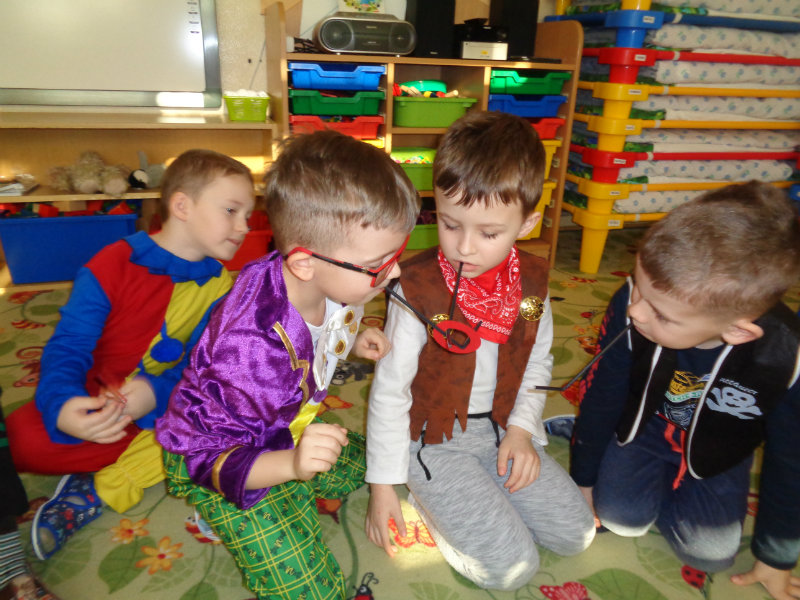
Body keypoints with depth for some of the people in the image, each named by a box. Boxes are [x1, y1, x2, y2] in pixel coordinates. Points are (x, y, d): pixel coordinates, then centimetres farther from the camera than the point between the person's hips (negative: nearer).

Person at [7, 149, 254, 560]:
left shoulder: (220, 287, -4)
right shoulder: (111, 266, -11)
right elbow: (69, 345, -15)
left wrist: (155, 394, -31)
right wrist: (62, 406, -35)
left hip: (170, 406, 3)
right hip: (98, 402, -3)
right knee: (22, 439, -28)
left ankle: (99, 490, -17)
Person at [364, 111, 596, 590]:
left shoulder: (532, 281, -6)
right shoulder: (418, 286, -21)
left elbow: (537, 363, 9)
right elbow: (391, 387, -14)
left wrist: (521, 429, -3)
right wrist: (383, 485, -9)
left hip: (501, 428, 6)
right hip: (435, 438, -5)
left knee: (576, 534, 6)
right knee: (511, 567, -12)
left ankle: (472, 494, 19)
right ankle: (427, 496, 10)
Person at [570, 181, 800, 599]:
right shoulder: (630, 305, -34)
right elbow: (601, 396, -16)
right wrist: (584, 479, -1)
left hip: (718, 453, 1)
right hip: (645, 425, 0)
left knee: (710, 553, -7)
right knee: (620, 517, -12)